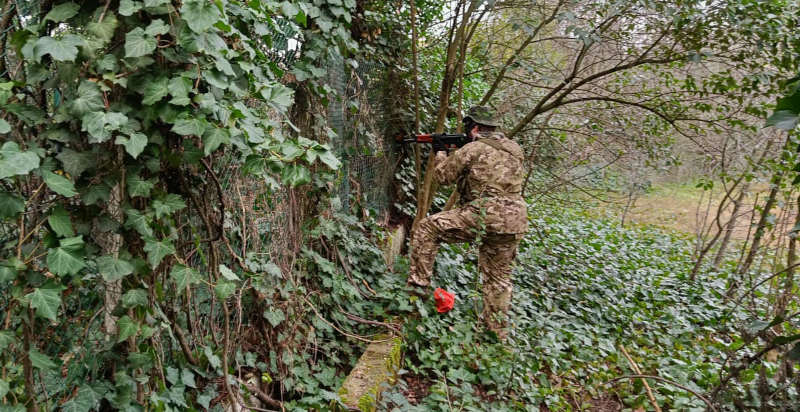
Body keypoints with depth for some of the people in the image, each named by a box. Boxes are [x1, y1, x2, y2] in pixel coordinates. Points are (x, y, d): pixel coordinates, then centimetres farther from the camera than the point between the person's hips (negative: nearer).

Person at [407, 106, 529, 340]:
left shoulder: (473, 149, -3)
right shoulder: (514, 149, 17)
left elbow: (443, 176, 5)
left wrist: (441, 155, 26)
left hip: (483, 216, -7)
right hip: (514, 222, 7)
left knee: (427, 228, 4)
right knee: (498, 278, 18)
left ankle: (419, 283, 2)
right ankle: (497, 332, 26)